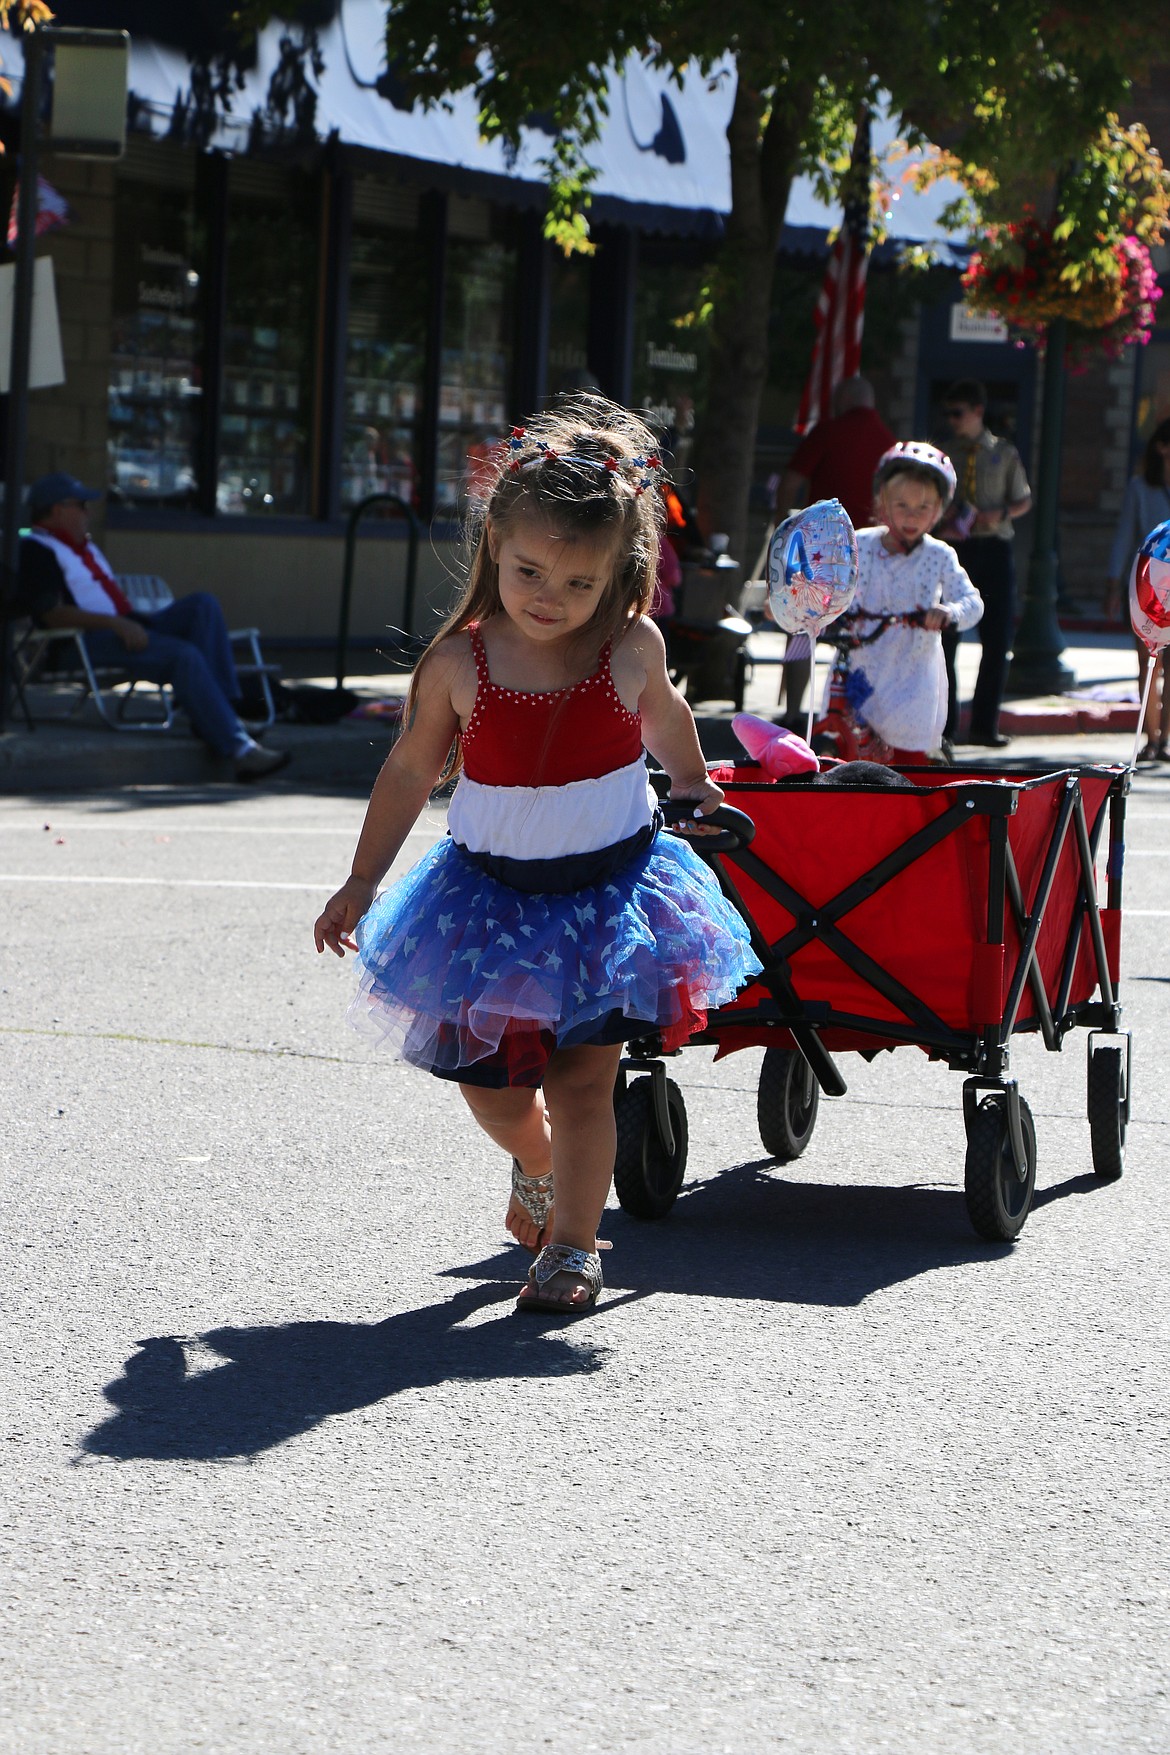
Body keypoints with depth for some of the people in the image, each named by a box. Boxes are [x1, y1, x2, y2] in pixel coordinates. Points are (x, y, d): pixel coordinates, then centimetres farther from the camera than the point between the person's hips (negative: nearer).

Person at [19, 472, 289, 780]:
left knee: (203, 604, -8)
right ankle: (240, 750, -32)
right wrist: (115, 623, -23)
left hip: (125, 628, 10)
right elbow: (52, 614, -15)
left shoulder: (84, 545, 30)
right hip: (90, 640, -10)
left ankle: (209, 715, -20)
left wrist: (135, 620, 7)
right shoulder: (37, 550, -3)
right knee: (183, 655, -28)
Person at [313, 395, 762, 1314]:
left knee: (583, 1080, -3)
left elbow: (664, 716, 15)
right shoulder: (460, 664, -11)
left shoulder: (632, 647, -9)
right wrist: (362, 884, 8)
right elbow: (412, 770, 3)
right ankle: (537, 1166, 40)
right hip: (493, 891, 1)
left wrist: (696, 793, 32)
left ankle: (573, 1243, 9)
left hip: (610, 886, -1)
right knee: (494, 1087, 8)